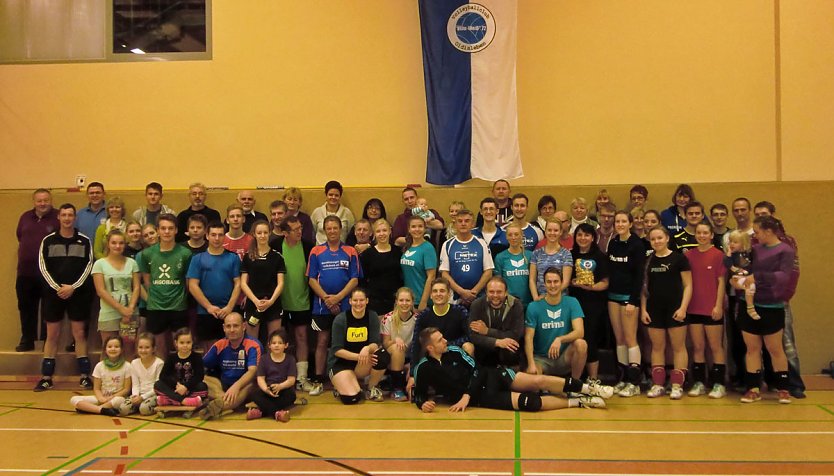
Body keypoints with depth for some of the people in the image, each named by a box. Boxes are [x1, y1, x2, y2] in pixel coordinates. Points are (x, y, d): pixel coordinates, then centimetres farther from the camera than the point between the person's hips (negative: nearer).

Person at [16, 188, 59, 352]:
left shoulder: (58, 217, -4)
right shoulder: (25, 217, 12)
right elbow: (20, 239, 21)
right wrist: (22, 258, 13)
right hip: (25, 272, 5)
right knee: (26, 307, 11)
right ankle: (27, 340, 22)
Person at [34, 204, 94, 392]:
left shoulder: (84, 241, 3)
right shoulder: (48, 240, 4)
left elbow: (88, 266, 0)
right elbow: (43, 266, 1)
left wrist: (72, 287, -9)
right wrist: (57, 288, -10)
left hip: (77, 293, -1)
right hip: (53, 293, 1)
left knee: (79, 334, 1)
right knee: (52, 335, 4)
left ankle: (84, 376, 6)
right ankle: (46, 377, 10)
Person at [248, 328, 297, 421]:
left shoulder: (290, 359, 1)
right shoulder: (264, 359, 4)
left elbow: (291, 380, -7)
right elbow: (260, 378, -3)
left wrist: (280, 386, -27)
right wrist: (266, 389, -25)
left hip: (284, 389, -1)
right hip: (267, 390, 1)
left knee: (291, 394, -34)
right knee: (254, 393, -29)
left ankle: (261, 412, -34)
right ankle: (276, 413, -39)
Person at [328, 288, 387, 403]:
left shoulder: (372, 317, -3)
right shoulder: (340, 319, -12)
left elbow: (376, 343, -10)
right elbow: (336, 350, -13)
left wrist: (367, 349, -34)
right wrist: (358, 356, -26)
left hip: (362, 364, 3)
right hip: (340, 363, -3)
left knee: (383, 355, -29)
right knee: (352, 398, -27)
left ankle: (372, 389, -2)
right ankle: (340, 384, 10)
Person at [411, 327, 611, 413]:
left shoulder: (454, 351, 0)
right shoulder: (423, 369, -9)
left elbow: (476, 371, -2)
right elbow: (419, 394, 1)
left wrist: (466, 396, -15)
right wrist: (423, 403, -23)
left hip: (491, 377, 4)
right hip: (481, 397, -4)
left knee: (538, 381, -14)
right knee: (530, 402, -22)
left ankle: (589, 389, -4)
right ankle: (580, 402, -11)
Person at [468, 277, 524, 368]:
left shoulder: (516, 305, -13)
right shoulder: (477, 305, -12)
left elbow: (515, 336, -20)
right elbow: (473, 336, -20)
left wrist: (487, 331, -21)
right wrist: (497, 342, -34)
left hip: (508, 350, -2)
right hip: (486, 350, 2)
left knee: (510, 351, -33)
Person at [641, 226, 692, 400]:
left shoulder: (679, 258, -2)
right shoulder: (648, 260, 9)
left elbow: (688, 285, -3)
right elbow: (644, 287, 12)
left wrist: (683, 307, -12)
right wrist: (643, 309, 4)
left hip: (674, 308, -4)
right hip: (654, 309, 4)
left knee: (678, 347, 1)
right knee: (657, 347, 8)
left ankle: (677, 385, 6)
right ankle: (658, 384, 13)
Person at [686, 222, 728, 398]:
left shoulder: (718, 254, -4)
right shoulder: (689, 255, 6)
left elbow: (721, 282, -5)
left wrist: (718, 305, -10)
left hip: (712, 309, -4)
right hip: (693, 308, 4)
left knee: (716, 347, 4)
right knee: (697, 347, 9)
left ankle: (719, 384, 11)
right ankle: (699, 383, 17)